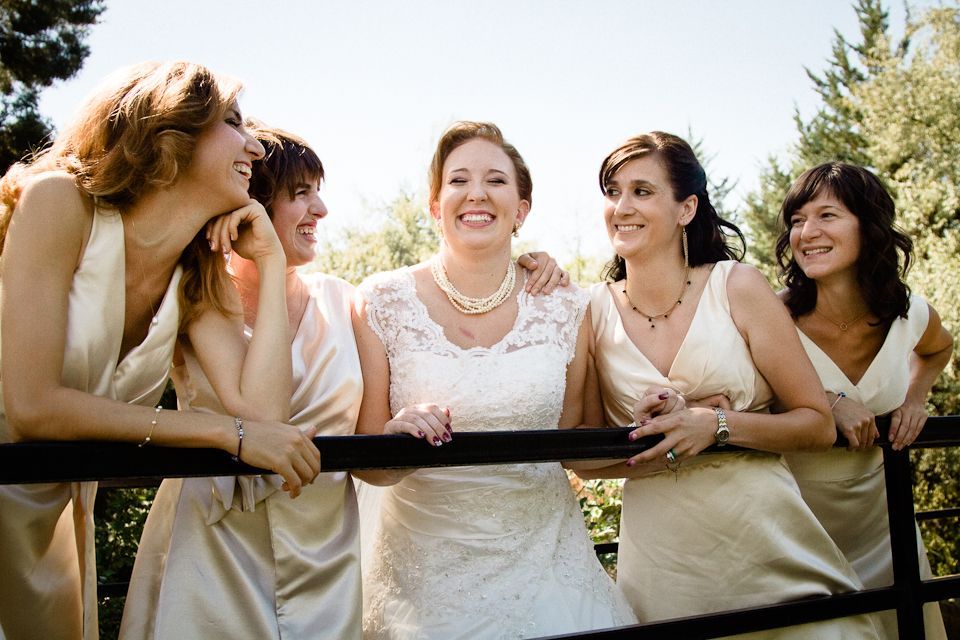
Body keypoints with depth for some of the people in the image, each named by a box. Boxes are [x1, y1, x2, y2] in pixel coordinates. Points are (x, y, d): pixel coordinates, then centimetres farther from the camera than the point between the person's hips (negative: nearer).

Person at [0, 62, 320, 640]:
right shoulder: (60, 203, -19)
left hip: (52, 509, 5)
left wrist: (271, 261, -14)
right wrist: (229, 433, -26)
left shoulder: (198, 278, -4)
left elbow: (259, 408, -19)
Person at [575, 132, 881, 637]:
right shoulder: (593, 311, -4)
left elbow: (818, 425, -5)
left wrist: (716, 425, -20)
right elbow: (580, 457, -2)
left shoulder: (738, 287, -8)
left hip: (768, 544, -1)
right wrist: (664, 440, -18)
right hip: (660, 554, 1)